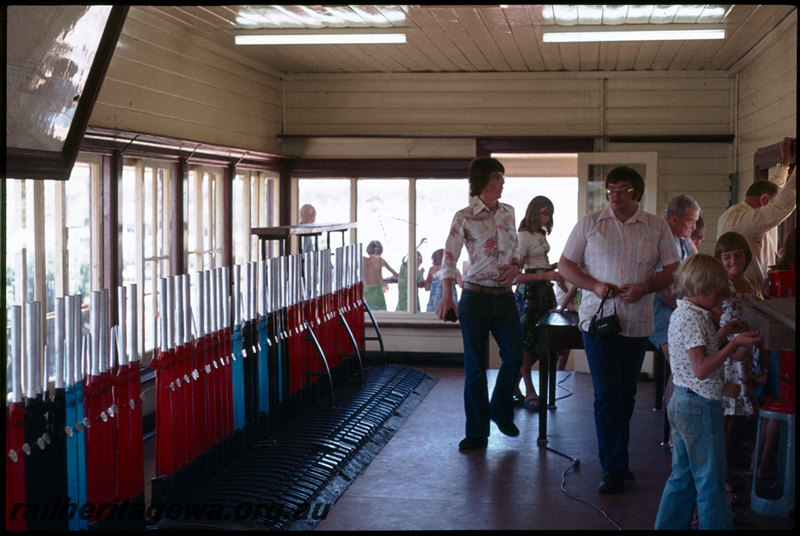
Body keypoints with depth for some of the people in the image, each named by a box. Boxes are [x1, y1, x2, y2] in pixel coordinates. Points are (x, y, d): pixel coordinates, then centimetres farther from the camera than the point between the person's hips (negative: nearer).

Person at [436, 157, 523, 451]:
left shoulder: (508, 212, 9)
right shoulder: (465, 217, -7)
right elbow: (449, 258, -14)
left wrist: (515, 266, -2)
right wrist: (447, 296, -27)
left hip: (505, 296, 4)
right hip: (475, 297, -4)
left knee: (514, 355, -5)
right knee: (475, 366, 2)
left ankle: (501, 410, 23)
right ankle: (477, 432, 14)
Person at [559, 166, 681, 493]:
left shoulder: (657, 227, 6)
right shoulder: (589, 224, 4)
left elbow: (674, 270, 5)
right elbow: (565, 265, 5)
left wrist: (645, 287, -13)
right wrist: (595, 286, -11)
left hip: (637, 323, 2)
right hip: (598, 319, -2)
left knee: (626, 395, 11)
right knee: (607, 394, -9)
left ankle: (616, 460, 25)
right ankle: (614, 469, -4)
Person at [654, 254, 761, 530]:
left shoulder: (681, 314, 12)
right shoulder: (694, 318, -19)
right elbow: (701, 369, -25)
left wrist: (722, 333, 16)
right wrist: (734, 344, -23)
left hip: (681, 403, 10)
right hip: (700, 406, -10)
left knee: (683, 474, 17)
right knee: (711, 479, 0)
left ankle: (669, 524, 22)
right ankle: (716, 524, 8)